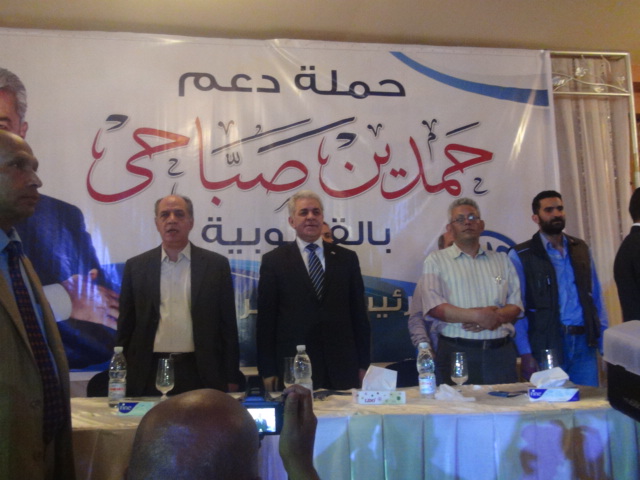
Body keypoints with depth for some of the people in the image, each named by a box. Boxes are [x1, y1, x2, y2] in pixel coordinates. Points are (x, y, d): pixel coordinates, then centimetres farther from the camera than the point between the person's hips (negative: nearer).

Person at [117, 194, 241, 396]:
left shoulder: (216, 264, 3)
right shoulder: (136, 266, 6)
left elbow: (227, 325, 3)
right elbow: (126, 326, 9)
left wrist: (231, 379, 1)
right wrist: (122, 377, 5)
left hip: (201, 373, -1)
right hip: (149, 373, 1)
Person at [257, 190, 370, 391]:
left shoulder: (347, 258, 9)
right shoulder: (274, 260, 4)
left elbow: (359, 313, 10)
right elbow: (266, 318, 2)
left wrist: (363, 364, 7)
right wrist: (268, 371, -1)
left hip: (342, 366, 2)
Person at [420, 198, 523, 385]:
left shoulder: (501, 260, 16)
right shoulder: (436, 260, 5)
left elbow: (516, 305, 9)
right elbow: (434, 307, -8)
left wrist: (496, 317, -11)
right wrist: (478, 316, -15)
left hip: (501, 353, 3)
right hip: (456, 353, -3)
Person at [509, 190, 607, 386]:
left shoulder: (581, 249, 12)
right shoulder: (520, 256, -3)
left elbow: (596, 297, 13)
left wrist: (605, 341, 7)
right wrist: (525, 353, -10)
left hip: (584, 343, 4)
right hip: (546, 347, -4)